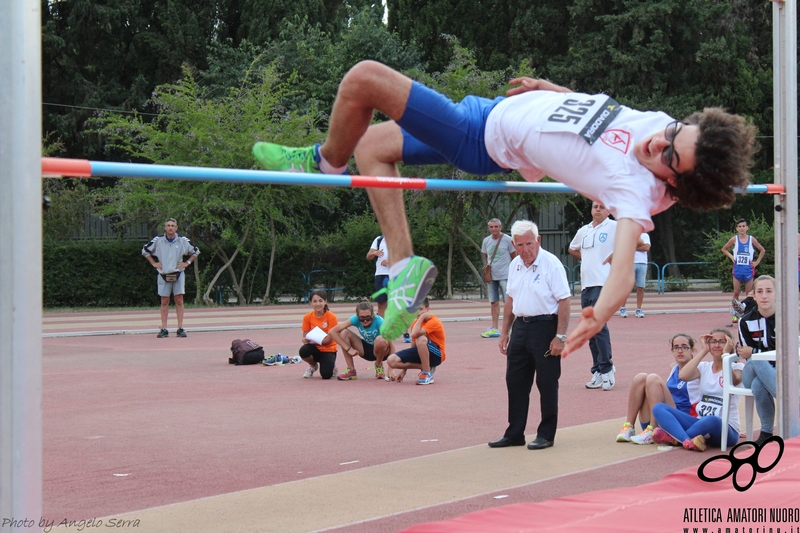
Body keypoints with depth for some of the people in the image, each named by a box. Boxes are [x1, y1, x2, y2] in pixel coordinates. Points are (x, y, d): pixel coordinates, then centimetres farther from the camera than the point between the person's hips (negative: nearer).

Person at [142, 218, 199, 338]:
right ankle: (164, 329, 2)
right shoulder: (158, 240, -1)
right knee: (164, 302, 1)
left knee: (179, 301, -3)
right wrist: (154, 263, 7)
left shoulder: (183, 241, 0)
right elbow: (145, 250, 14)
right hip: (163, 274, 0)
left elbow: (196, 251, 14)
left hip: (178, 274, 0)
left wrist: (187, 263, 4)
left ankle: (180, 328, -1)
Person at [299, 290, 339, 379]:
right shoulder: (308, 317, -3)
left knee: (326, 375, -26)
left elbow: (329, 339, -15)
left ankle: (331, 366, 14)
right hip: (315, 348, 3)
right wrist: (306, 340, -25)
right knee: (303, 351, -34)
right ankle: (313, 365, 3)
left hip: (328, 349, -3)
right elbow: (305, 337, 0)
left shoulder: (331, 317, -13)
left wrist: (313, 340, -25)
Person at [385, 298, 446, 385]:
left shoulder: (433, 321, -17)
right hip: (420, 353, 7)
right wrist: (404, 369, 8)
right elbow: (414, 346, 11)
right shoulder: (415, 323, 7)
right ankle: (427, 367, -4)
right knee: (391, 361, -12)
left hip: (436, 355, -7)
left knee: (421, 339, -40)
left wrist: (422, 316, -23)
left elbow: (414, 334, -34)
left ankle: (427, 374, -23)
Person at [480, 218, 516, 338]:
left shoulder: (508, 240, -6)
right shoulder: (486, 241, 7)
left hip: (505, 276, -5)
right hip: (491, 276, 5)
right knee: (494, 302, 6)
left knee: (508, 302, -5)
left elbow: (515, 258, 1)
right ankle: (494, 329, 10)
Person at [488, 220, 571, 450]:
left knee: (547, 384, 0)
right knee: (515, 382, 10)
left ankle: (546, 435, 10)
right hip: (520, 326, 7)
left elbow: (564, 301, -15)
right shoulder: (515, 265, 10)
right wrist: (505, 332, 17)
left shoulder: (551, 264, -12)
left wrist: (560, 336, -19)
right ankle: (515, 434, 20)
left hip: (544, 326, -7)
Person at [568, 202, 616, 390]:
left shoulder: (614, 227, -2)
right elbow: (572, 249, 35)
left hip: (603, 283, -7)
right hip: (586, 284, 7)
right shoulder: (583, 231, 18)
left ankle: (606, 369, -9)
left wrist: (612, 258, -12)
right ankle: (598, 371, 14)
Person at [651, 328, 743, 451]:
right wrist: (703, 351, -4)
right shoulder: (704, 367, 13)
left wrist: (726, 354, -14)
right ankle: (687, 440, -38)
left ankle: (674, 437, -18)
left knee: (711, 421, -43)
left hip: (725, 429, -5)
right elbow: (683, 376, -10)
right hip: (701, 422, 5)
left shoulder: (737, 367, 2)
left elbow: (732, 381, -24)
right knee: (659, 408, -14)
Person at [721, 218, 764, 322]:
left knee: (749, 294, 2)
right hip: (737, 269, 0)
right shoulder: (734, 239, 0)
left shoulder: (751, 239, 0)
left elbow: (762, 250, 11)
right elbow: (724, 249, 13)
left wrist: (757, 262, 3)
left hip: (748, 270, 0)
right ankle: (735, 314, 7)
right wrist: (731, 257, 0)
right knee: (736, 293, 1)